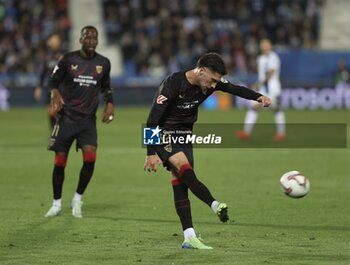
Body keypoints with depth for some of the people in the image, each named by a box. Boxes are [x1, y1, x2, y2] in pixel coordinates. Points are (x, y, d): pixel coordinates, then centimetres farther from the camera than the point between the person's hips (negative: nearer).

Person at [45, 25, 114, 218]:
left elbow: (106, 86, 18)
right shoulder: (68, 59, -4)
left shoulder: (103, 63, 4)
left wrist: (109, 104, 1)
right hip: (66, 117, -1)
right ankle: (57, 204, 18)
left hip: (88, 119, 2)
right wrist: (55, 93, -20)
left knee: (90, 157, -17)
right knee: (60, 161, 0)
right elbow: (53, 81, 2)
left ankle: (78, 199, 3)